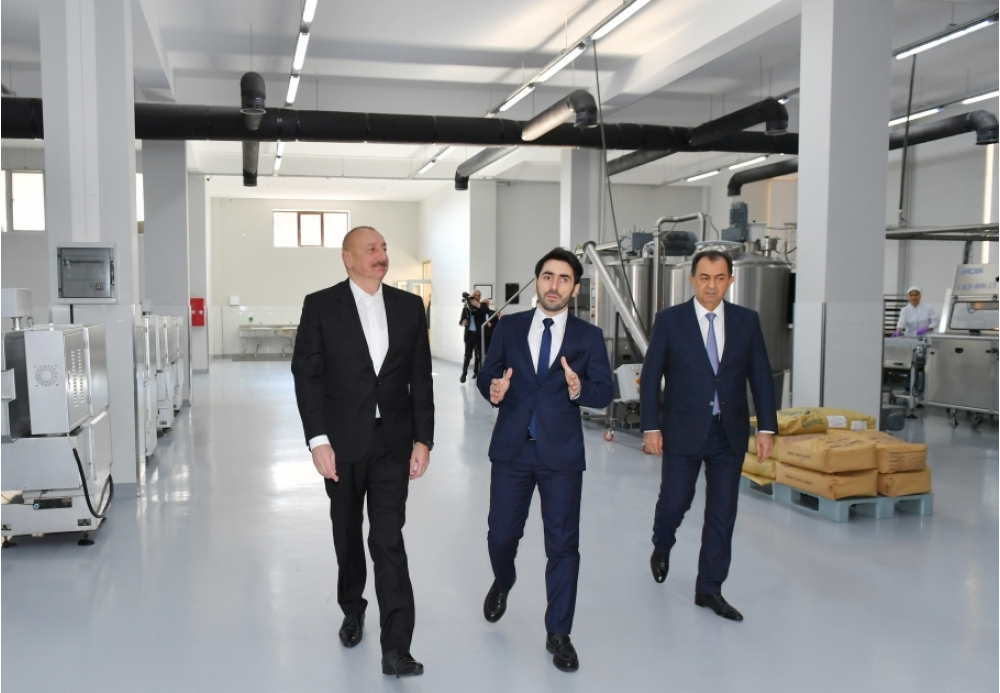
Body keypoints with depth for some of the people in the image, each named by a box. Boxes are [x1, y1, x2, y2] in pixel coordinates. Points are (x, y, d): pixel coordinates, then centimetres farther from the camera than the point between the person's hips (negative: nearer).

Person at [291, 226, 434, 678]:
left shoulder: (409, 306, 4)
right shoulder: (320, 305, -3)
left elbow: (421, 378, 4)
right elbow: (306, 375, -6)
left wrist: (423, 439, -2)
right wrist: (318, 440, -13)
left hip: (393, 441, 0)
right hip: (342, 441, 0)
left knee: (388, 540, -4)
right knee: (348, 533, 17)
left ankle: (396, 648, -2)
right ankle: (352, 609, 41)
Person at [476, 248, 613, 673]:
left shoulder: (588, 336, 1)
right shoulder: (509, 327, 5)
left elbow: (605, 392, -2)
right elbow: (486, 374, 6)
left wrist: (580, 389, -23)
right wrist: (492, 389, -17)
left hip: (562, 453, -1)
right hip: (511, 449, 1)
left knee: (563, 544, 3)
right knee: (501, 535, 12)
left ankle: (558, 634, 18)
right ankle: (503, 583, 47)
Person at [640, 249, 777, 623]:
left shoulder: (747, 321, 3)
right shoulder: (669, 320, -3)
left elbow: (761, 378, 5)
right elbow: (650, 377, -3)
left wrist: (766, 427, -1)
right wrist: (651, 426, -8)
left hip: (730, 433, 2)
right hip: (683, 431, -2)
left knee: (722, 513, 6)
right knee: (675, 500, 5)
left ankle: (709, 589, 20)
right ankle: (662, 546, 39)